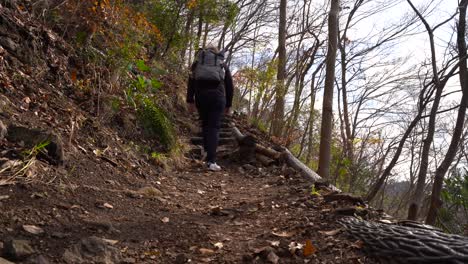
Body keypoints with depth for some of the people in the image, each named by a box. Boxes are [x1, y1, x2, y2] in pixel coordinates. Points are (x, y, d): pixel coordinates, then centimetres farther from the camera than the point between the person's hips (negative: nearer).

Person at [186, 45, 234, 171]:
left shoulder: (197, 63, 20)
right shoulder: (223, 65, 21)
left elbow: (191, 82, 7)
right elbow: (230, 86, 17)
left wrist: (190, 100, 4)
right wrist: (228, 104, 21)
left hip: (201, 97, 1)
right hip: (217, 97, -1)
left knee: (205, 125, 20)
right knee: (214, 127, -3)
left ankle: (207, 152, 20)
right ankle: (211, 161, -12)